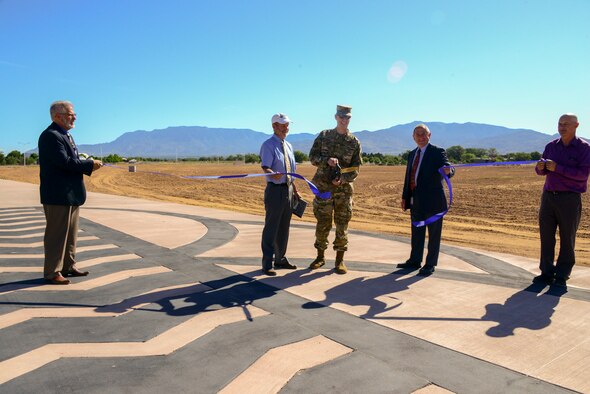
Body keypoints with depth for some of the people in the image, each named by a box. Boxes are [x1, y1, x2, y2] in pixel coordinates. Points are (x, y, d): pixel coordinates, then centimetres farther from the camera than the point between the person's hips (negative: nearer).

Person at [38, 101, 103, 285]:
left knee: (70, 233, 16)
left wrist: (87, 164, 1)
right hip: (58, 195, -10)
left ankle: (68, 266, 27)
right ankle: (52, 272, 8)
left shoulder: (65, 135, 18)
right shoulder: (51, 136, -15)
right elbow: (64, 161, -24)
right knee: (56, 234, -2)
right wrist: (90, 165, -15)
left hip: (71, 194, 10)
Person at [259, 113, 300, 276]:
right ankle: (267, 263, 6)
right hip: (275, 190, -8)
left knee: (284, 227, 16)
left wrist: (295, 189, 20)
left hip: (288, 190, 8)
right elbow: (265, 167, -23)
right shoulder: (268, 145, -10)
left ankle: (280, 259, 30)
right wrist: (274, 174, -44)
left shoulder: (288, 146, 14)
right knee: (271, 227, -3)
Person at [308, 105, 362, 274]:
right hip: (323, 186, 0)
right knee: (322, 224, 6)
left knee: (342, 225, 3)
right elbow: (313, 157, 2)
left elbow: (355, 168, 1)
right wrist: (327, 160, -17)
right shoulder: (323, 136, 4)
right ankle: (320, 256, 21)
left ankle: (340, 260, 13)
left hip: (344, 189, 0)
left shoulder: (354, 142, 3)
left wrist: (342, 179, -16)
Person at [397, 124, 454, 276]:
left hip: (432, 200, -6)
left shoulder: (437, 152, -5)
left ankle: (430, 265, 13)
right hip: (416, 201, 7)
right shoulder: (412, 154, 14)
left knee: (433, 234, 4)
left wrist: (448, 171, -42)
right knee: (416, 232, 16)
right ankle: (415, 261, 29)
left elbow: (448, 168, -17)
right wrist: (404, 196, 12)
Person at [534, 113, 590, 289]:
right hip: (549, 196, 4)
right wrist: (540, 167, -11)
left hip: (570, 198, -4)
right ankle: (547, 272, 13)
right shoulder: (551, 146, 10)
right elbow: (542, 171, 13)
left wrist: (557, 168, -21)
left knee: (567, 238, 2)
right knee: (546, 236, 4)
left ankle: (562, 276, 10)